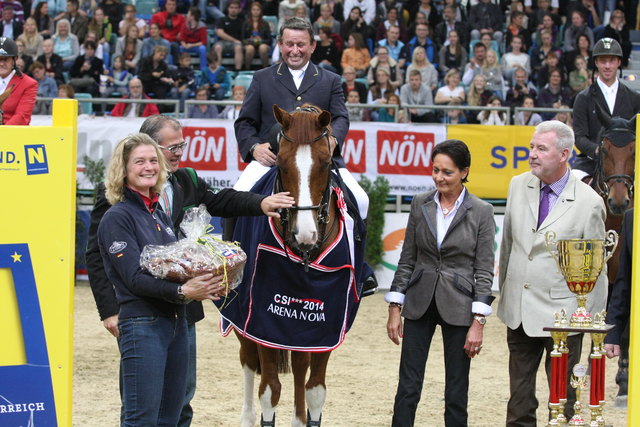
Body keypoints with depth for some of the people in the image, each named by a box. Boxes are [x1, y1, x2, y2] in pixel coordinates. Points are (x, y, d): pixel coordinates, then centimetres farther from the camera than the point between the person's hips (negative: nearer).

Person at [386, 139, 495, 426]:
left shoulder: (481, 212, -4)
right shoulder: (420, 205, 4)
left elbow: (484, 270, -5)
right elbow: (407, 260, 8)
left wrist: (478, 322, -11)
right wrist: (395, 309, 4)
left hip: (458, 305, -2)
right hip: (420, 304, 2)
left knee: (456, 391, 5)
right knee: (408, 387, 0)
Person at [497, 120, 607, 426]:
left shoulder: (588, 202, -11)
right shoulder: (518, 186, 3)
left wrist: (593, 320, -4)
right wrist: (504, 291, 15)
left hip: (561, 314, -5)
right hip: (518, 311, 5)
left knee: (563, 396, 3)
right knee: (519, 394, 12)